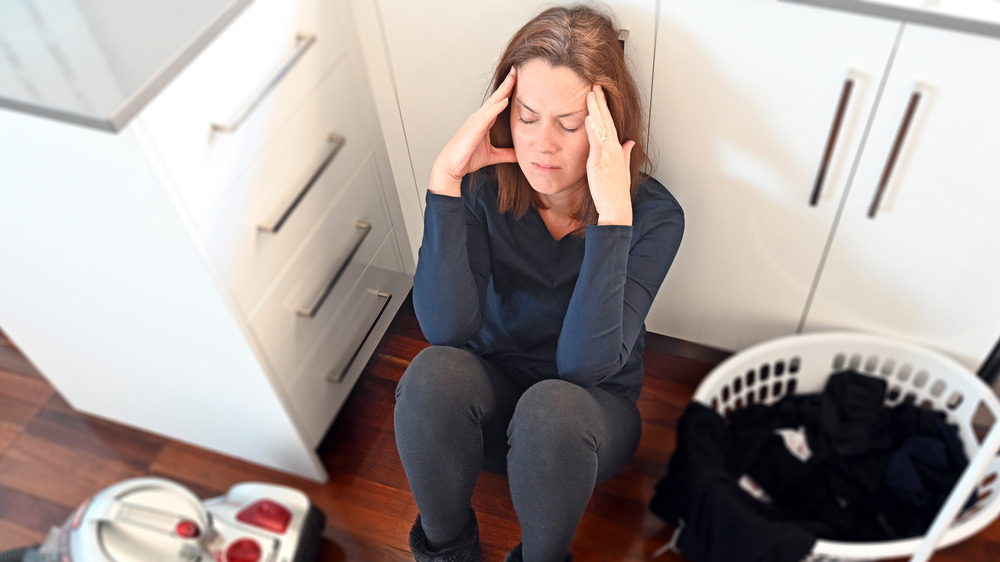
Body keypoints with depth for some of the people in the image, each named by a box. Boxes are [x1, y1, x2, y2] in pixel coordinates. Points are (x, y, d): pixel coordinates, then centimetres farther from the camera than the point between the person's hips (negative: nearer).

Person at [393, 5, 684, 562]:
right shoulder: (485, 187, -14)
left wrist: (612, 214, -38)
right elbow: (446, 329, -27)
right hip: (492, 393, 2)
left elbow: (585, 362, -31)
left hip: (595, 408, -1)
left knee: (552, 409, -36)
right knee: (434, 373, -31)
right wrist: (444, 179, -33)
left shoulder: (653, 214, -19)